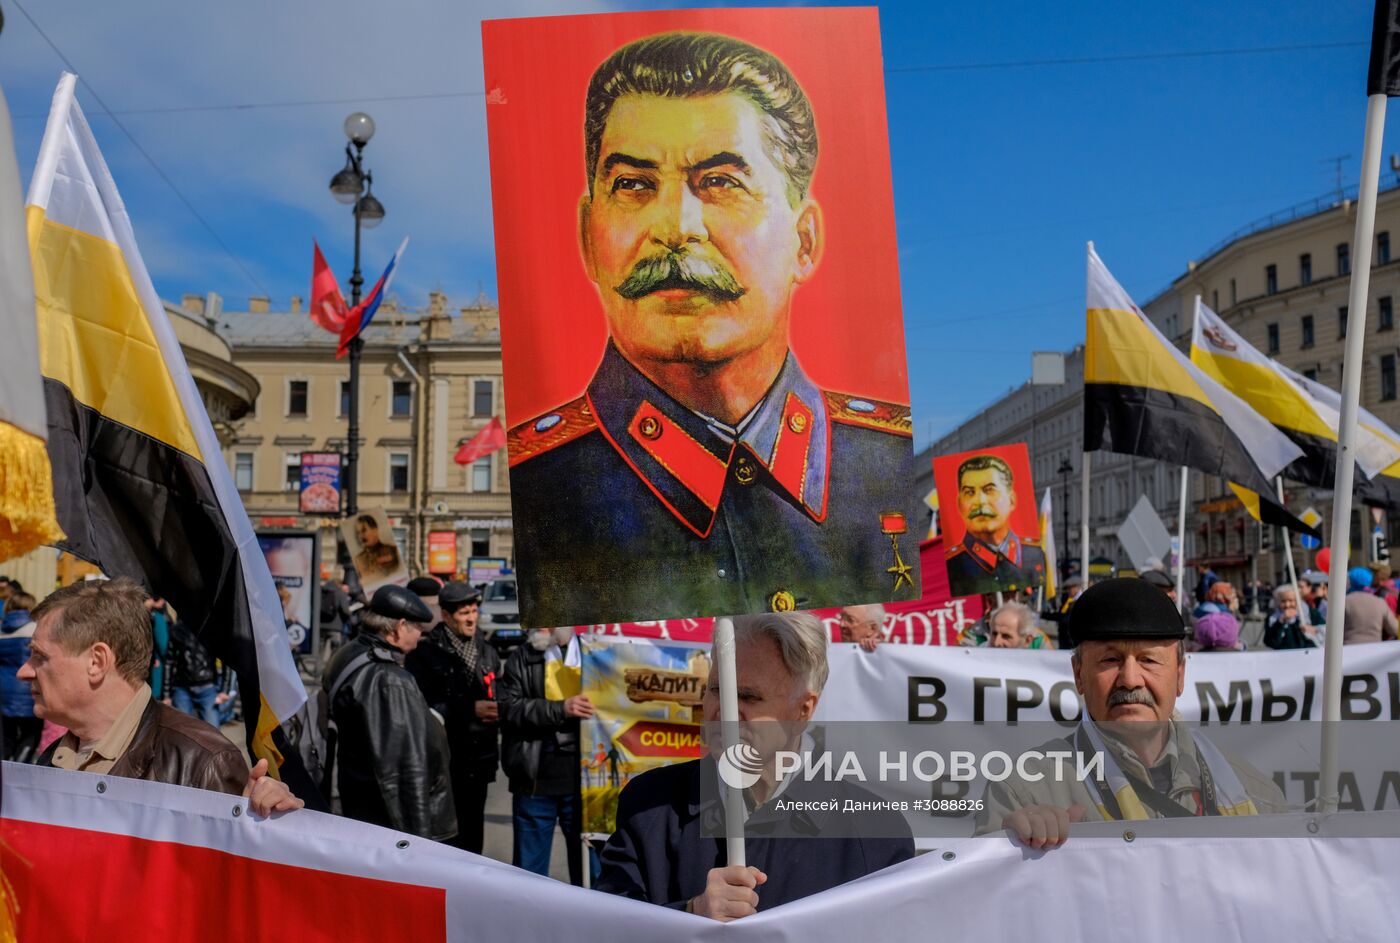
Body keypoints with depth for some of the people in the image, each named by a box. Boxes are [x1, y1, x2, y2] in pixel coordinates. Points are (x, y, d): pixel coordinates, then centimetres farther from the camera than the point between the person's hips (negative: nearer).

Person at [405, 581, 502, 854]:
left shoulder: (486, 652, 12)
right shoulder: (426, 654, -8)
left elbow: (499, 697, 20)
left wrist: (498, 710, -3)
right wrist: (470, 709, -18)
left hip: (477, 763, 6)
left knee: (472, 841, 14)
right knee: (444, 840, -3)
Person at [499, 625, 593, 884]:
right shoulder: (521, 658, 6)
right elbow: (509, 707, -7)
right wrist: (560, 709, -19)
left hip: (582, 778, -1)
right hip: (535, 779, 1)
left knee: (586, 862, 10)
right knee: (529, 868, 11)